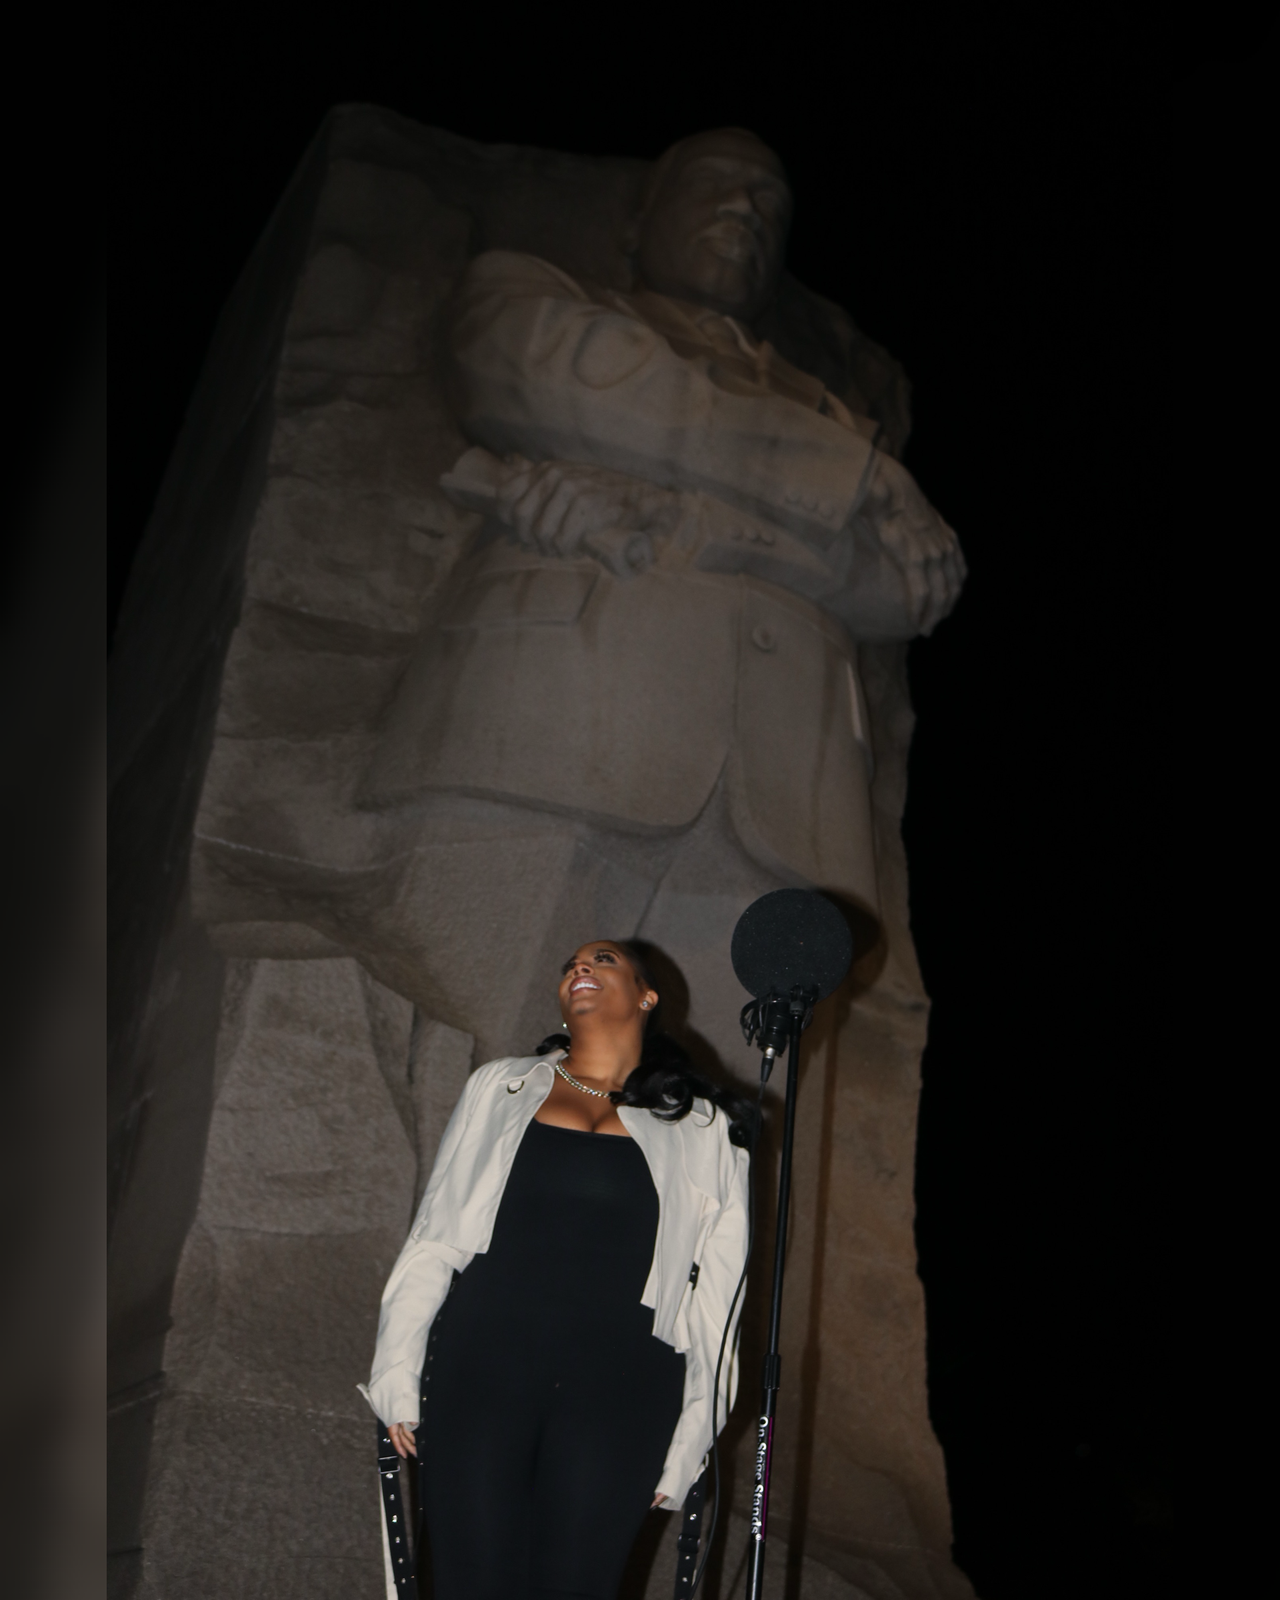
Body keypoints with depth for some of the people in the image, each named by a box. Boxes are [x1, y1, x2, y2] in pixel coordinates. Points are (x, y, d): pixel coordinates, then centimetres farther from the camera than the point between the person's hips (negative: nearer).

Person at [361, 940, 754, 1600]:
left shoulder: (701, 1129, 11)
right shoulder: (499, 1087, 16)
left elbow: (714, 1300, 10)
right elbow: (433, 1239, 14)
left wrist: (683, 1448, 6)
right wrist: (397, 1376, 7)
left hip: (617, 1394, -1)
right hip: (482, 1369, 1)